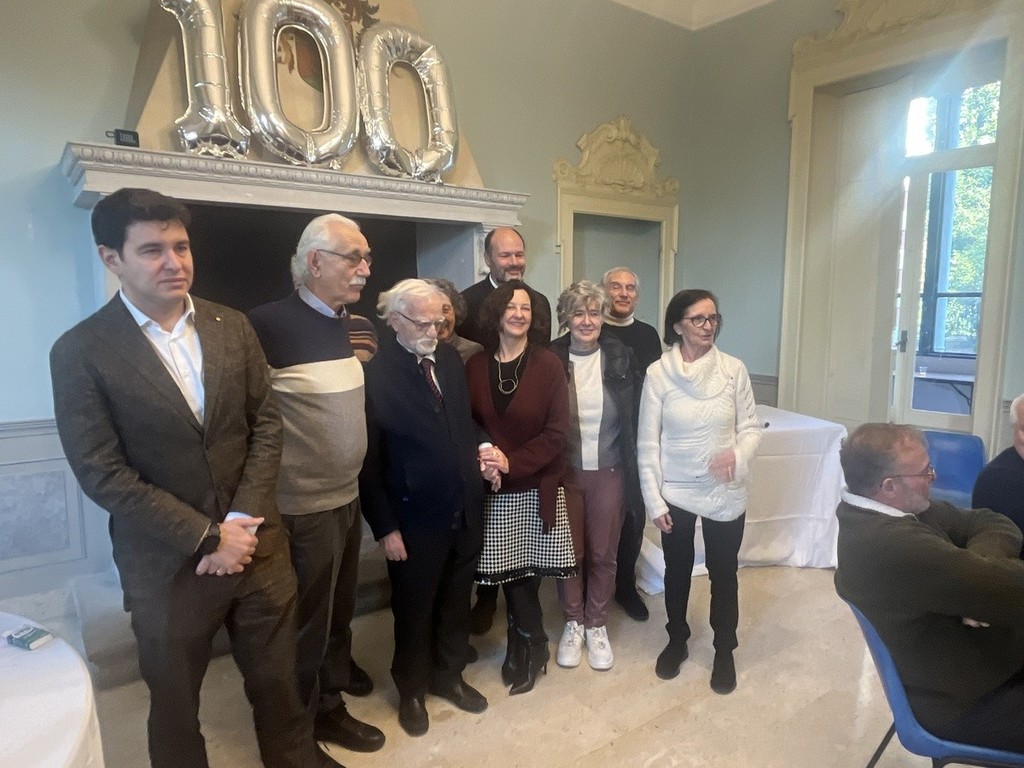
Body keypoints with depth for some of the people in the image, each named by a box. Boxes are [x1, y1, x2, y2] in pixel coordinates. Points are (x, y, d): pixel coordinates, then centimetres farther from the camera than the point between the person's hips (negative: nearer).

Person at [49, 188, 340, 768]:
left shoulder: (233, 327, 1)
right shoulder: (81, 351, -9)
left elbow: (267, 424, 0)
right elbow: (102, 473, -13)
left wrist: (240, 521, -11)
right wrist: (207, 536, -16)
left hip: (257, 544, 3)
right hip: (167, 563, -2)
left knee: (278, 678, 20)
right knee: (174, 701, 19)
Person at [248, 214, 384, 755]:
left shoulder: (351, 323, 6)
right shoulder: (270, 324, -18)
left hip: (348, 497, 7)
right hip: (302, 507, -7)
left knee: (339, 614, 20)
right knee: (306, 625, 10)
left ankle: (330, 708, 41)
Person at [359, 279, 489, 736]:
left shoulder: (449, 358, 3)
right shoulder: (375, 371, -15)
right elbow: (369, 459, -13)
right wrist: (385, 526, -12)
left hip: (466, 510, 5)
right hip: (415, 518, -5)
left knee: (455, 602, 22)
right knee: (414, 610, 16)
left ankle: (448, 674, 45)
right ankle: (411, 689, 40)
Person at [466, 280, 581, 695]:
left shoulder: (548, 365, -7)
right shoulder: (476, 365, 0)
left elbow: (557, 431, -8)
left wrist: (512, 462, -17)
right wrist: (481, 458, -13)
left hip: (538, 487, -2)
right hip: (494, 490, 2)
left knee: (524, 571, 6)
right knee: (510, 571, 7)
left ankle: (526, 646, 33)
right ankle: (529, 645, 32)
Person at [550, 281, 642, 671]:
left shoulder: (620, 357, -4)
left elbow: (633, 419, 1)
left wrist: (634, 472, 0)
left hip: (608, 471, 1)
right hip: (564, 471, 0)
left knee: (603, 553, 12)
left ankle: (597, 624, 34)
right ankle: (573, 622, 35)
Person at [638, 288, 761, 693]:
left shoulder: (734, 369, -8)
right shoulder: (658, 373, -10)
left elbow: (751, 427, 0)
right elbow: (647, 442, -7)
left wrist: (738, 455, -22)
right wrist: (654, 500, -8)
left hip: (725, 493, 0)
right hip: (675, 493, 0)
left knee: (723, 572, 14)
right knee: (677, 570, 18)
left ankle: (724, 651, 36)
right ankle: (676, 640, 41)